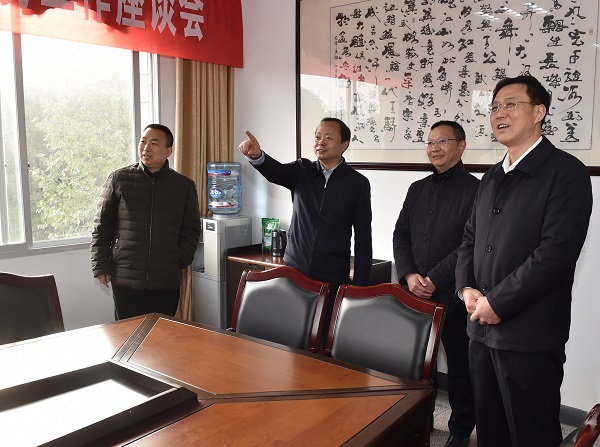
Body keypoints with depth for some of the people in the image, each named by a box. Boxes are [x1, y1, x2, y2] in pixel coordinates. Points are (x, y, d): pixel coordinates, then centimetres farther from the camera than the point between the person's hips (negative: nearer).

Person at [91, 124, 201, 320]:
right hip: (126, 280, -1)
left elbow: (192, 229, 11)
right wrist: (100, 266, 1)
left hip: (167, 282, 1)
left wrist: (181, 260, 0)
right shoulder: (118, 179, 3)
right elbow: (102, 226, 5)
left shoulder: (184, 186, 6)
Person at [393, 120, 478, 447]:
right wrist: (409, 275, -8)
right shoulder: (418, 189, 12)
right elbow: (400, 236, 8)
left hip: (455, 298, -5)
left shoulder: (475, 190, -8)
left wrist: (434, 280, -17)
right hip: (416, 295, 5)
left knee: (460, 367, 10)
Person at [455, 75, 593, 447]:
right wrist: (467, 289, -2)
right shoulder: (492, 178, 14)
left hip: (530, 336, -7)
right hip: (482, 329, 7)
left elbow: (556, 251, -19)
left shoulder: (566, 172, -9)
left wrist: (497, 303, -16)